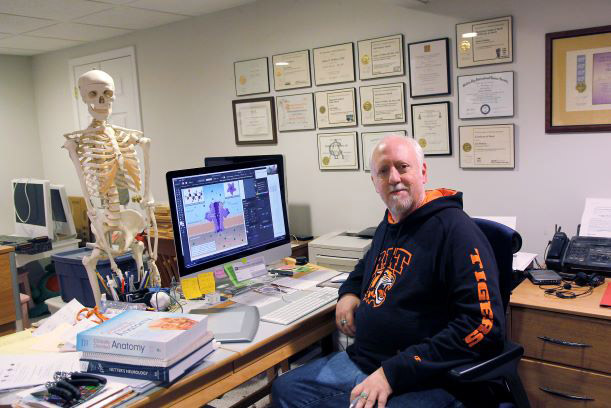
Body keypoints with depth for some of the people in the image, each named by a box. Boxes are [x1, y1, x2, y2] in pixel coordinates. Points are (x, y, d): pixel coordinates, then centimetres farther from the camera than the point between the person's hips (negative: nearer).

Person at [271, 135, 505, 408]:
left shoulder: (455, 229, -16)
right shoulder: (388, 224, 12)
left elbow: (484, 325, -24)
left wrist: (393, 373, -25)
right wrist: (349, 292, 10)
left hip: (422, 380, -8)